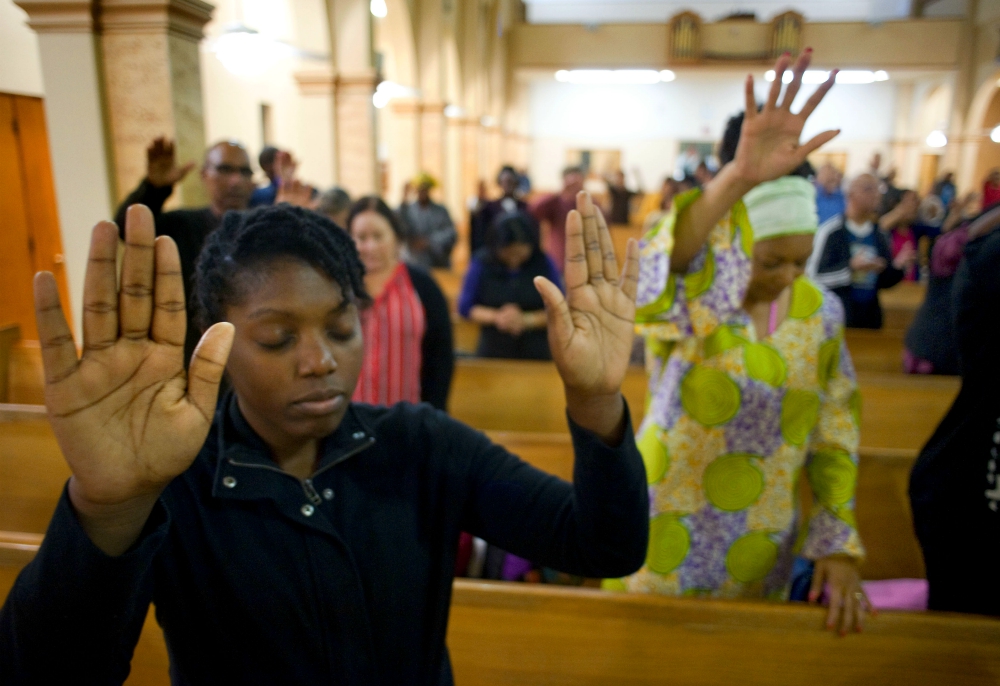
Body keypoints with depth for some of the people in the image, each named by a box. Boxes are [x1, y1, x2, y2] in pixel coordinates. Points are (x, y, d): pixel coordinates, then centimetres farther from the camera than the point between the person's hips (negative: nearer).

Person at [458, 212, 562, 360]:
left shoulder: (543, 263, -3)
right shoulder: (481, 263, -3)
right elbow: (465, 307, 0)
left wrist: (526, 320, -16)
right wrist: (496, 316, -16)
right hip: (493, 352, 0)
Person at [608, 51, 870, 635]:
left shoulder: (822, 312, -5)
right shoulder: (693, 295, -18)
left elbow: (835, 431, 1)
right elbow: (656, 277, -44)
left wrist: (838, 545, -4)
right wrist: (737, 180, -60)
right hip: (665, 541, -3)